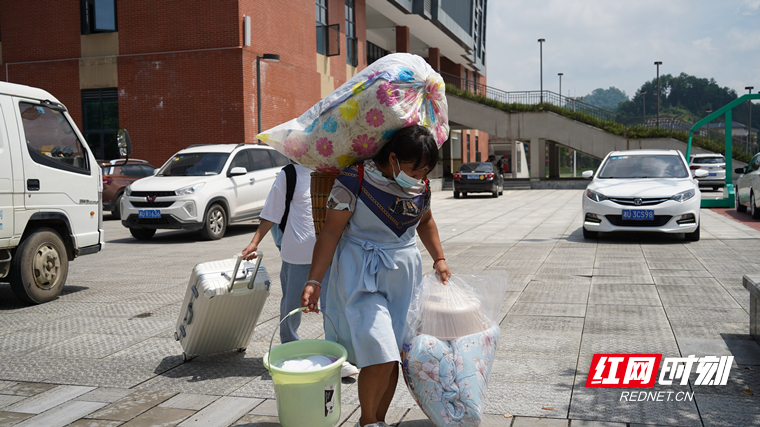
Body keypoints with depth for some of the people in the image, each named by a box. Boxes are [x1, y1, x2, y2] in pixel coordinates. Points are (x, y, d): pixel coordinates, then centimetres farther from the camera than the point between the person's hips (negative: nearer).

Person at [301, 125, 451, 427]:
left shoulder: (421, 186, 3)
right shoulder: (355, 180, -14)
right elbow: (330, 233, -12)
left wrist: (439, 259, 19)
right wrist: (314, 281, -14)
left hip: (403, 276, 6)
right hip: (362, 275, -5)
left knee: (393, 356, 8)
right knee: (379, 355, -14)